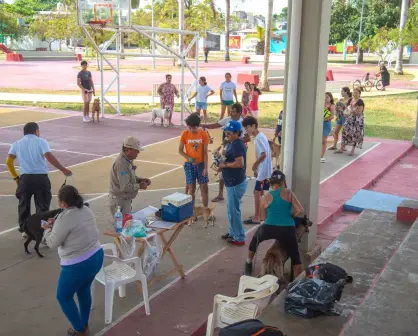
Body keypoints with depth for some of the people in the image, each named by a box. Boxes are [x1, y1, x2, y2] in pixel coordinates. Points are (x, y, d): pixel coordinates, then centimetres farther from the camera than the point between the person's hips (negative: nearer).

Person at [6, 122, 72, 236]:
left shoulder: (17, 144, 11)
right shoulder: (41, 141, 1)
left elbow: (8, 162, 3)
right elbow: (49, 157, -14)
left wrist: (16, 177, 13)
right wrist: (63, 169, -11)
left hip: (25, 178, 3)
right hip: (41, 178, -2)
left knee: (23, 205, 20)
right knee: (43, 206, 6)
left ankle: (24, 230, 28)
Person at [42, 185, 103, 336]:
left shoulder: (65, 218, -22)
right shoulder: (86, 210, 3)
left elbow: (53, 243, -11)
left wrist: (48, 229, 7)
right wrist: (56, 225, 13)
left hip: (78, 265, -8)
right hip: (96, 256, 8)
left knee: (63, 297, 15)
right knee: (84, 289, 29)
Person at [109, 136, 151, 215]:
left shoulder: (128, 160, 6)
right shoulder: (121, 163, -25)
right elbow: (125, 187, -28)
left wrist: (140, 179, 3)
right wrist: (139, 186, -14)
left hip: (125, 200, 10)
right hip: (119, 201, -10)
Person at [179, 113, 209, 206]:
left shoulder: (204, 134, -8)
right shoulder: (185, 134, -8)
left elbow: (205, 152, -5)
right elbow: (180, 150, -2)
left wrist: (205, 167, -9)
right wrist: (190, 159, -15)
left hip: (201, 164, 1)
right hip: (189, 164, -1)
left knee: (204, 187, 1)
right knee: (191, 187, 2)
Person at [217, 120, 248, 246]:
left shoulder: (237, 145, -20)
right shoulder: (232, 143, 11)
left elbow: (240, 163, -30)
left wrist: (225, 165, -18)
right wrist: (222, 164, 3)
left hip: (236, 183, -11)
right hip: (233, 182, 11)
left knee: (234, 210, -3)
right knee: (231, 209, 20)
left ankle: (239, 238, 7)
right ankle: (233, 232, 33)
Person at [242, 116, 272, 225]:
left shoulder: (259, 138, -18)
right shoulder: (259, 137, 13)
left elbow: (263, 154, -25)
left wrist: (254, 164, -12)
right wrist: (256, 167, 15)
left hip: (263, 171, -10)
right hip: (263, 170, 10)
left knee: (257, 192, -5)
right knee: (260, 192, 16)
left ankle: (256, 217, 1)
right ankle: (260, 215, 25)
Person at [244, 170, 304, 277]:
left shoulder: (265, 197, 9)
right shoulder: (288, 193, 6)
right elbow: (300, 210, 0)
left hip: (269, 229, 2)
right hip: (287, 230, -1)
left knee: (255, 239, 34)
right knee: (295, 256, 17)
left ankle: (248, 264, 47)